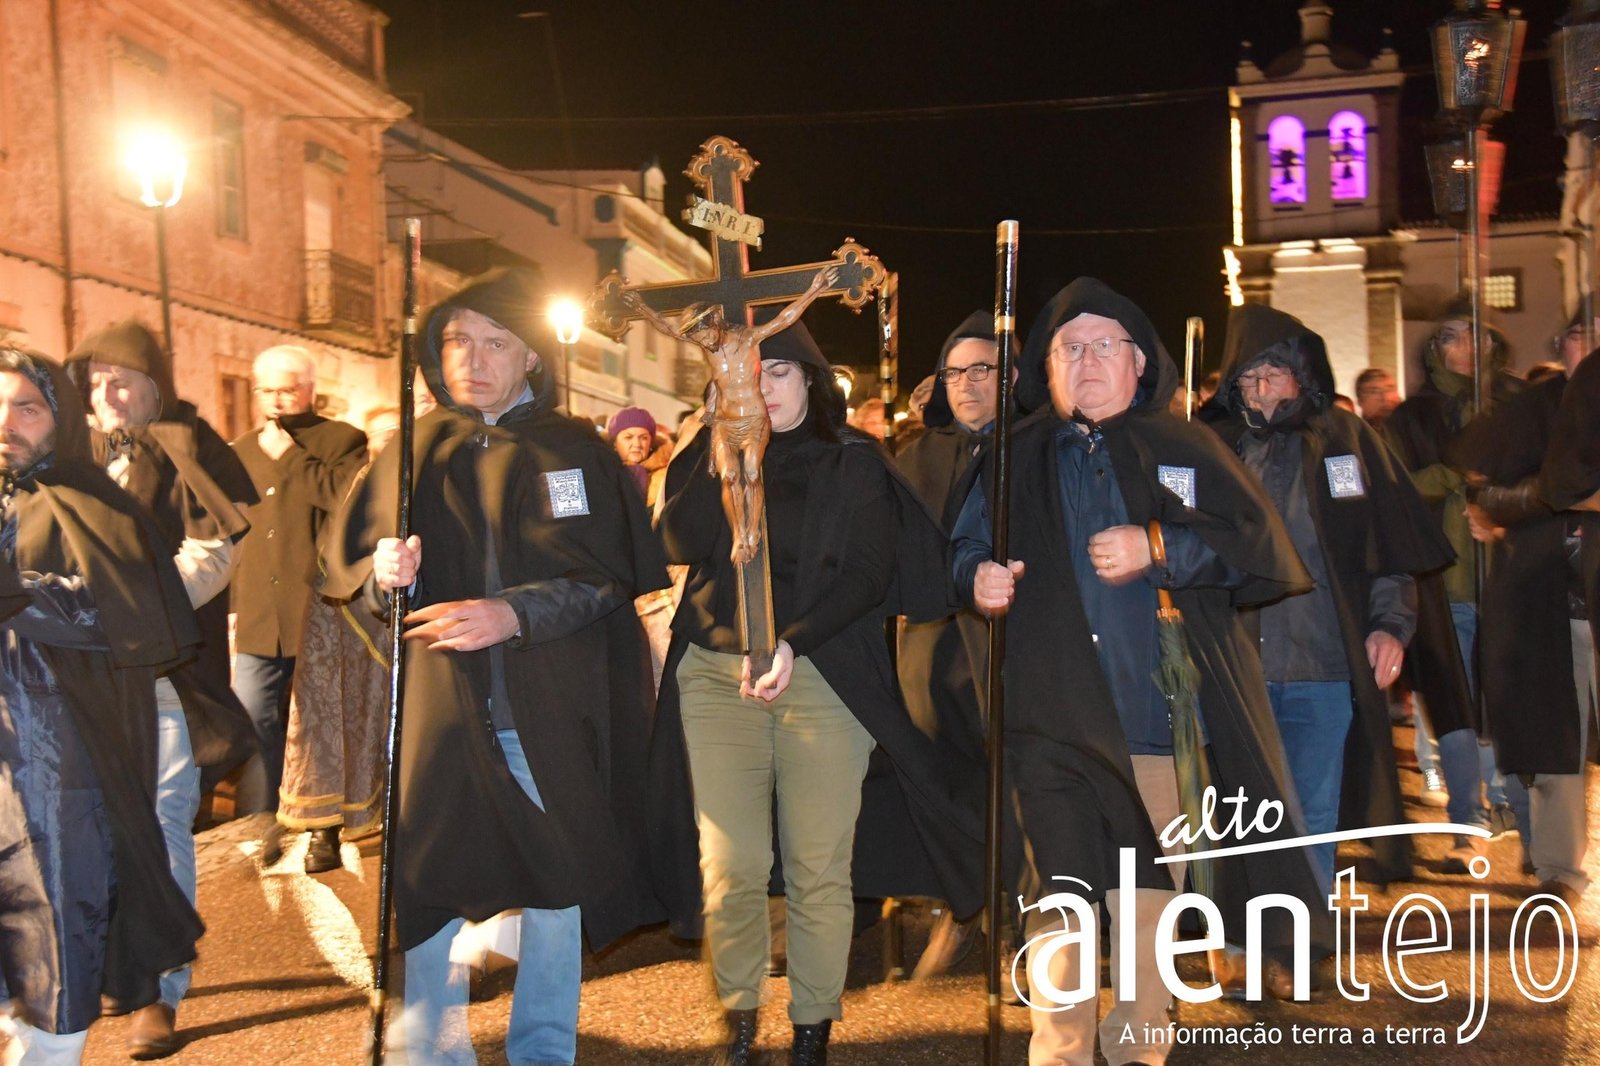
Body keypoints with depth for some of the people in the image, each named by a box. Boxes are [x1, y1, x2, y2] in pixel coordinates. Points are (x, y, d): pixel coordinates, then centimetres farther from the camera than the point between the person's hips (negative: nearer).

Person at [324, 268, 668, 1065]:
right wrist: (381, 572, -12)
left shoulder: (576, 453, 3)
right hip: (435, 708, 1)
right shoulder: (411, 452, 11)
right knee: (424, 882, 1)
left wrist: (512, 613, -20)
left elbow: (608, 575, -6)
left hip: (548, 711, -1)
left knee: (554, 881, 8)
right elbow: (341, 558, 11)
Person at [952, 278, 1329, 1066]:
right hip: (1054, 718, 0)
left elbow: (1261, 545, 2)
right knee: (1061, 897, -1)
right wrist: (977, 574, -4)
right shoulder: (1017, 459, 14)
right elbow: (965, 543, 19)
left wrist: (1157, 548, -11)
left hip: (1161, 712, 0)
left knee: (1150, 895, 5)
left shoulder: (1185, 449, 11)